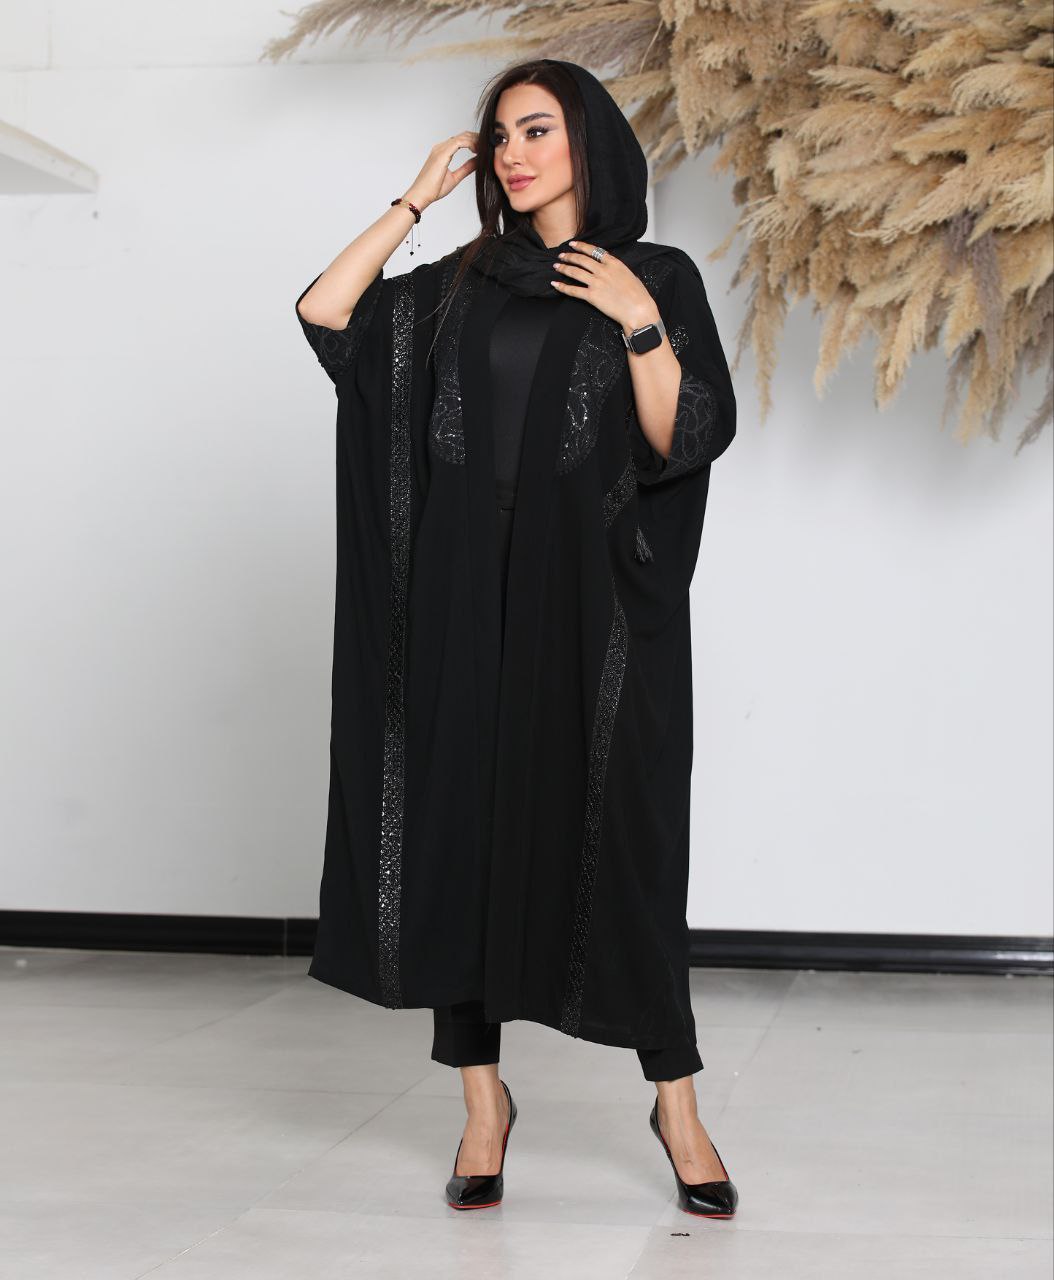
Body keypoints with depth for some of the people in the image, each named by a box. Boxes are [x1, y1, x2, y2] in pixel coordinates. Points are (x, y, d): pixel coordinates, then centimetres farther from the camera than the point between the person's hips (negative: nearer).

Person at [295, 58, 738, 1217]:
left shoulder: (659, 277, 5)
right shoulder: (460, 284, 14)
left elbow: (684, 440, -4)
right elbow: (324, 311, 3)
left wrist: (641, 325, -16)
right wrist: (417, 198, 6)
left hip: (595, 599, -3)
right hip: (469, 597, 3)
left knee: (616, 838, -4)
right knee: (465, 827, 2)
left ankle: (676, 1104, 9)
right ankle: (482, 1099, 14)